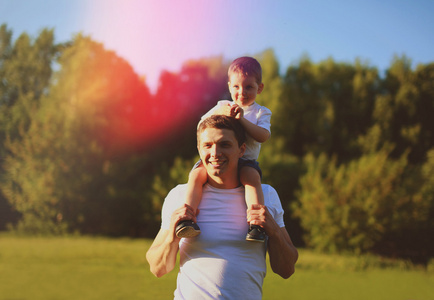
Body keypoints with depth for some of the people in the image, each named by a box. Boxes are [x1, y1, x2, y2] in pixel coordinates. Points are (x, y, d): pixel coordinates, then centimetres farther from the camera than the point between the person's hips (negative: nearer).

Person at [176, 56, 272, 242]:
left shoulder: (261, 113, 10)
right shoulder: (223, 106, 18)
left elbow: (263, 136, -9)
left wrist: (242, 119, -18)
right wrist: (220, 113, -12)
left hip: (246, 161, -2)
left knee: (251, 176, -36)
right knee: (196, 173, -28)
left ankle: (256, 224, -42)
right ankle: (186, 218, -36)